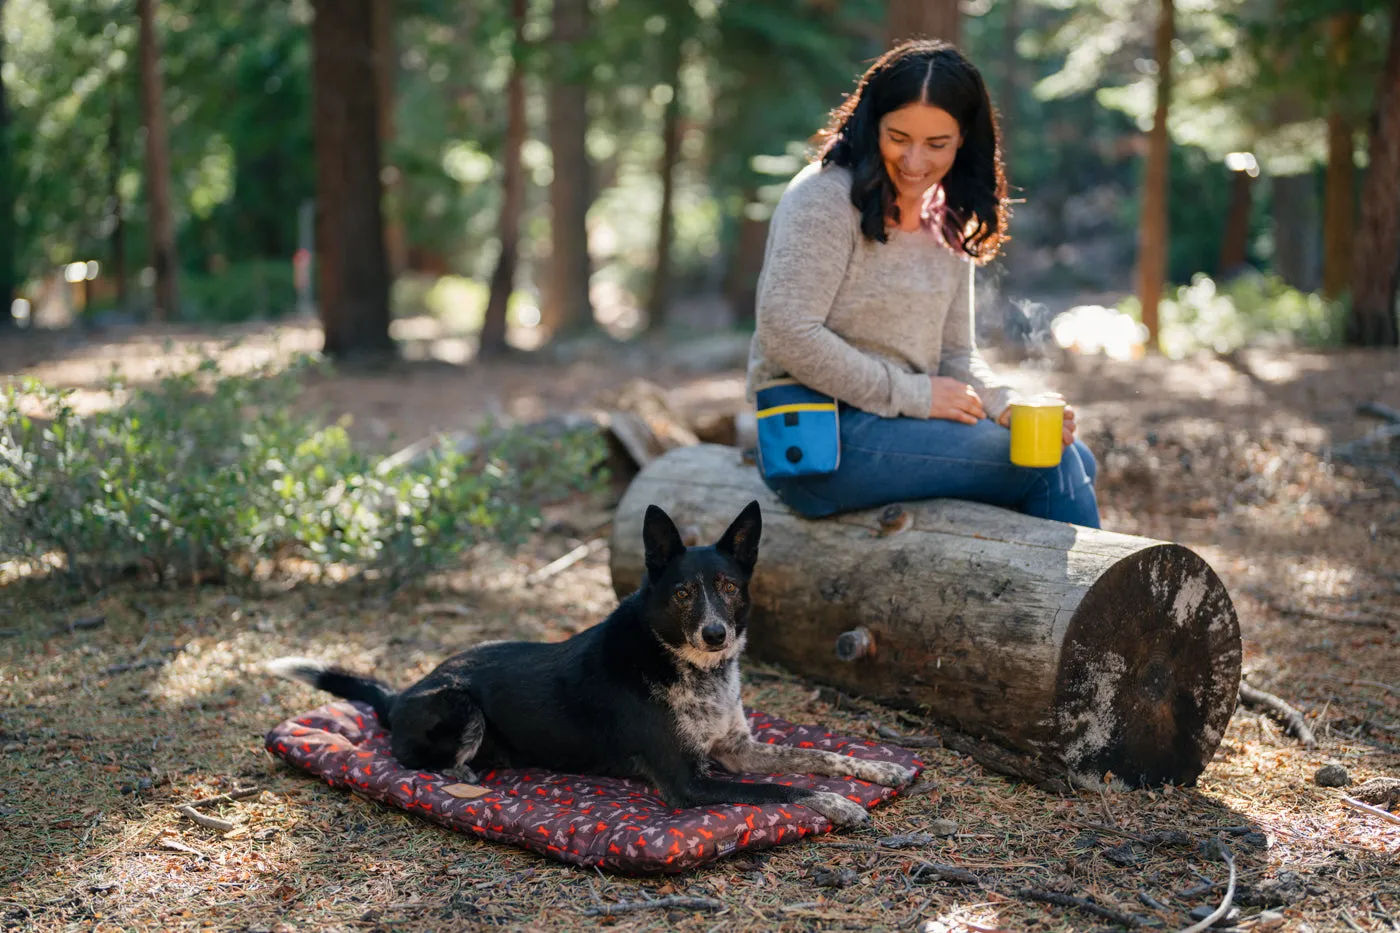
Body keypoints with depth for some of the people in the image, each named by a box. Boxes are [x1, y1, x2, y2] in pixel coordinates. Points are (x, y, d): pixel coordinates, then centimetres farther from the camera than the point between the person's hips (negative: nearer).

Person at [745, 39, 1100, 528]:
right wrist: (913, 395, -16)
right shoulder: (825, 197, -11)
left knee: (1075, 459, -2)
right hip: (818, 436, -8)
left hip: (900, 421, 8)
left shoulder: (950, 223, 14)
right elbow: (787, 334, -21)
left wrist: (1009, 408, -6)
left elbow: (955, 354, 16)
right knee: (1051, 469, -14)